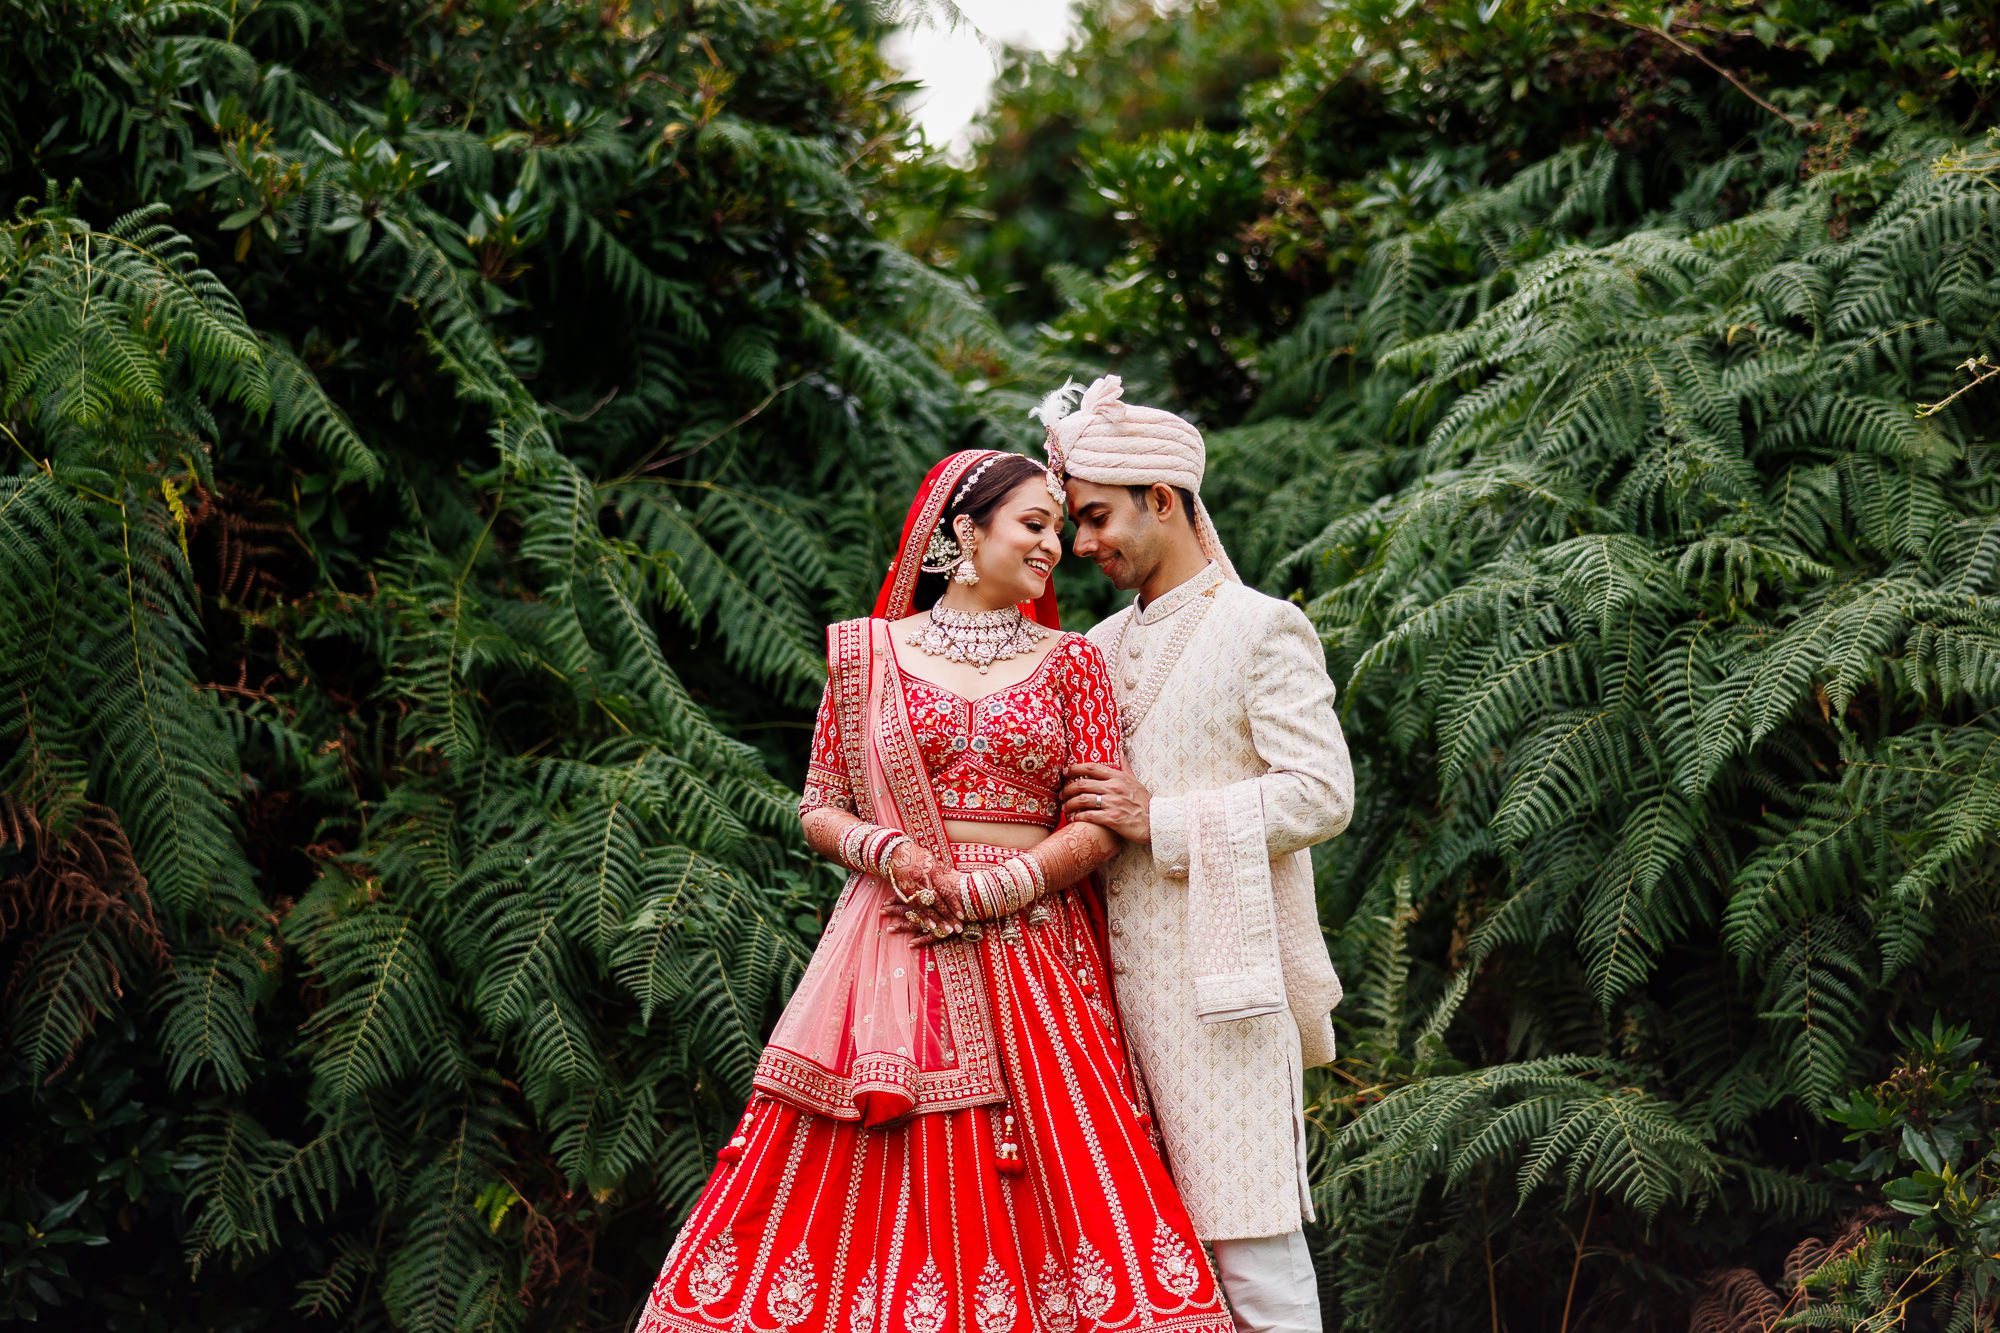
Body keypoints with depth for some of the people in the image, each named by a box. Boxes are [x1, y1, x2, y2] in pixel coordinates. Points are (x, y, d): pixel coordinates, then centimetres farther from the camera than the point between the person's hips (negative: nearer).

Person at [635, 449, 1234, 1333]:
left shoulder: (1070, 662, 9)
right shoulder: (869, 652, 8)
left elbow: (1099, 828, 1)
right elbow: (820, 810, 9)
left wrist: (978, 893, -11)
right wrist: (886, 850, -12)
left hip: (1032, 953, 1)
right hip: (896, 950, -1)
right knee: (872, 1206, -5)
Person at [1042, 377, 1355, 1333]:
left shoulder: (1261, 629, -2)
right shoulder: (1101, 647, 19)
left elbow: (1322, 793, -11)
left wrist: (1161, 822, -12)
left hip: (1223, 976, -6)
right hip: (1122, 976, 7)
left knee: (1252, 1244, -6)